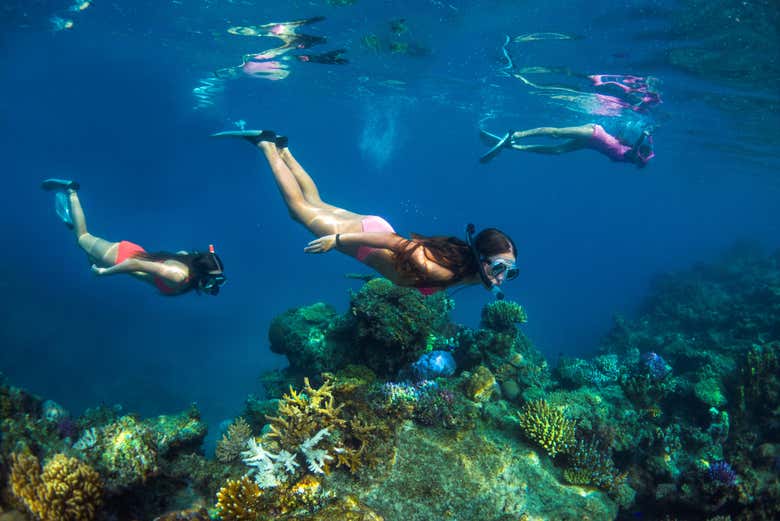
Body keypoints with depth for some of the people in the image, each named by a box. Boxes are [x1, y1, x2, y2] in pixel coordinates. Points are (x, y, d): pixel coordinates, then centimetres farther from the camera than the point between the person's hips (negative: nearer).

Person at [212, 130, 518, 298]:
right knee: (301, 208, 16)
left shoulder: (472, 273, -15)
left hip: (377, 228, 6)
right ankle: (266, 144, 30)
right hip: (367, 233, -6)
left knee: (316, 205, 27)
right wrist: (337, 240, -35)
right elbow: (395, 243, -39)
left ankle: (282, 149, 41)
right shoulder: (443, 272, -39)